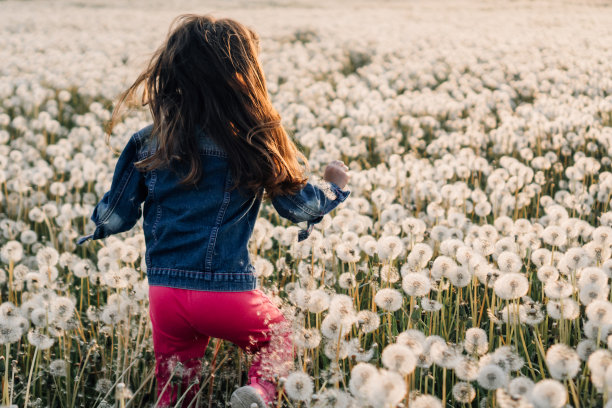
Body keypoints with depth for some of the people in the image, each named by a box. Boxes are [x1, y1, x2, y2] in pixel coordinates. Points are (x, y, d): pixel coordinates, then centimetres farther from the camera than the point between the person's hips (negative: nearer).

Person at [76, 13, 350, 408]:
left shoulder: (148, 144, 0)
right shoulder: (258, 144, -8)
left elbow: (115, 216, 5)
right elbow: (302, 205, 1)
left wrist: (98, 225, 29)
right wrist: (335, 188, 22)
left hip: (164, 293, 3)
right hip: (229, 292, -3)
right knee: (278, 339, 25)